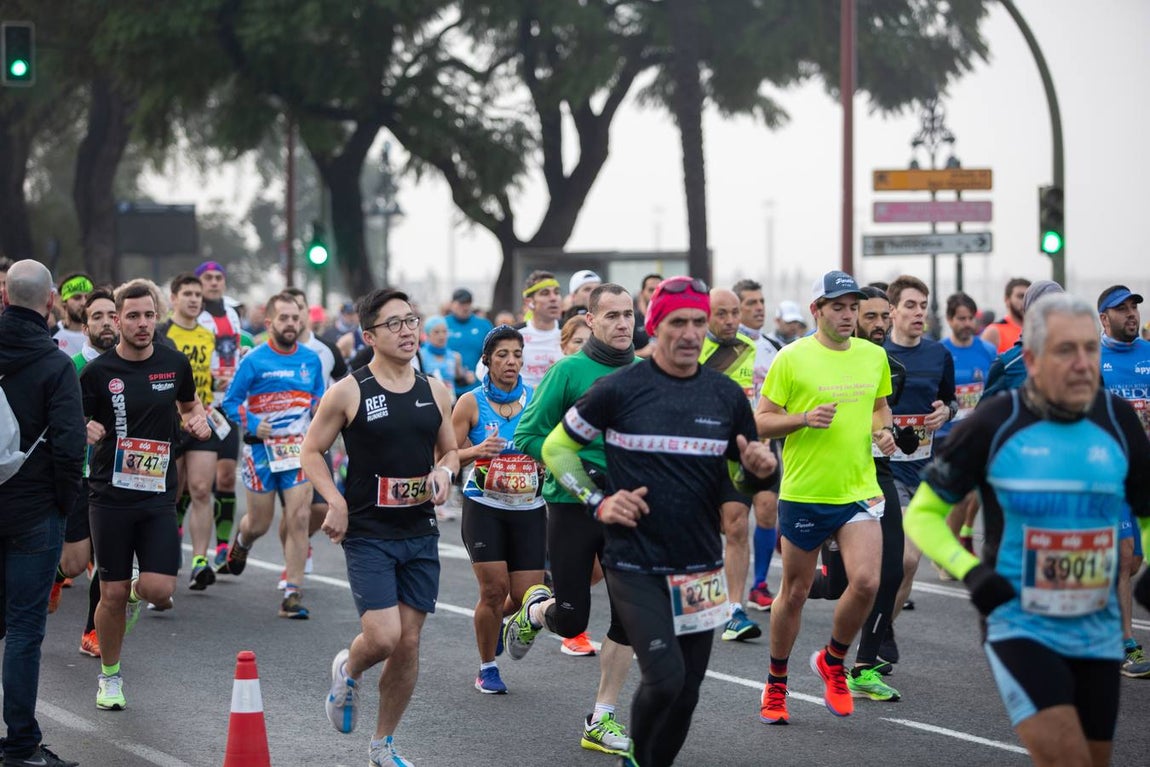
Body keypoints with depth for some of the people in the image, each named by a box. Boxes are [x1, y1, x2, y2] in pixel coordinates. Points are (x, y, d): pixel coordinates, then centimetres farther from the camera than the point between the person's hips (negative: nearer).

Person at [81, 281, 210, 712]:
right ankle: (110, 677, 22)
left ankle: (137, 590, 26)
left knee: (160, 590, -11)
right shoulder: (97, 372, -6)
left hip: (159, 494, 2)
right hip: (111, 495, -2)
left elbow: (189, 404, 22)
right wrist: (84, 430, -20)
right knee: (112, 594, 1)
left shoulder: (175, 364, 3)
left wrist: (198, 420, 0)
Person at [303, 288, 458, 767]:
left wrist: (444, 471, -4)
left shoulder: (435, 393, 6)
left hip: (420, 534, 4)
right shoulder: (349, 392, -7)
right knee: (383, 636, -16)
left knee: (408, 643, 5)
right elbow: (311, 451, 0)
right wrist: (335, 502, -13)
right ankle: (348, 670, 21)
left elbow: (451, 450, 19)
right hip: (368, 535, -4)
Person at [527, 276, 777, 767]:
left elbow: (741, 479, 15)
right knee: (665, 679, -17)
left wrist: (759, 470, -10)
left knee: (686, 693, 7)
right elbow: (556, 446, 5)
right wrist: (598, 502, -8)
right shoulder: (619, 390, -6)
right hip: (635, 564, -4)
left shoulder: (727, 396, 5)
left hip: (701, 568, 4)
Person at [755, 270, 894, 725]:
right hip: (803, 494, -3)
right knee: (794, 592, 7)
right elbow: (761, 421, -4)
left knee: (866, 581, -15)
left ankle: (832, 662, 12)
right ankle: (775, 685, 26)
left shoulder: (873, 355, 6)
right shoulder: (792, 359, -7)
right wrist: (804, 419, -20)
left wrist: (883, 430, 2)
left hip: (859, 491, 3)